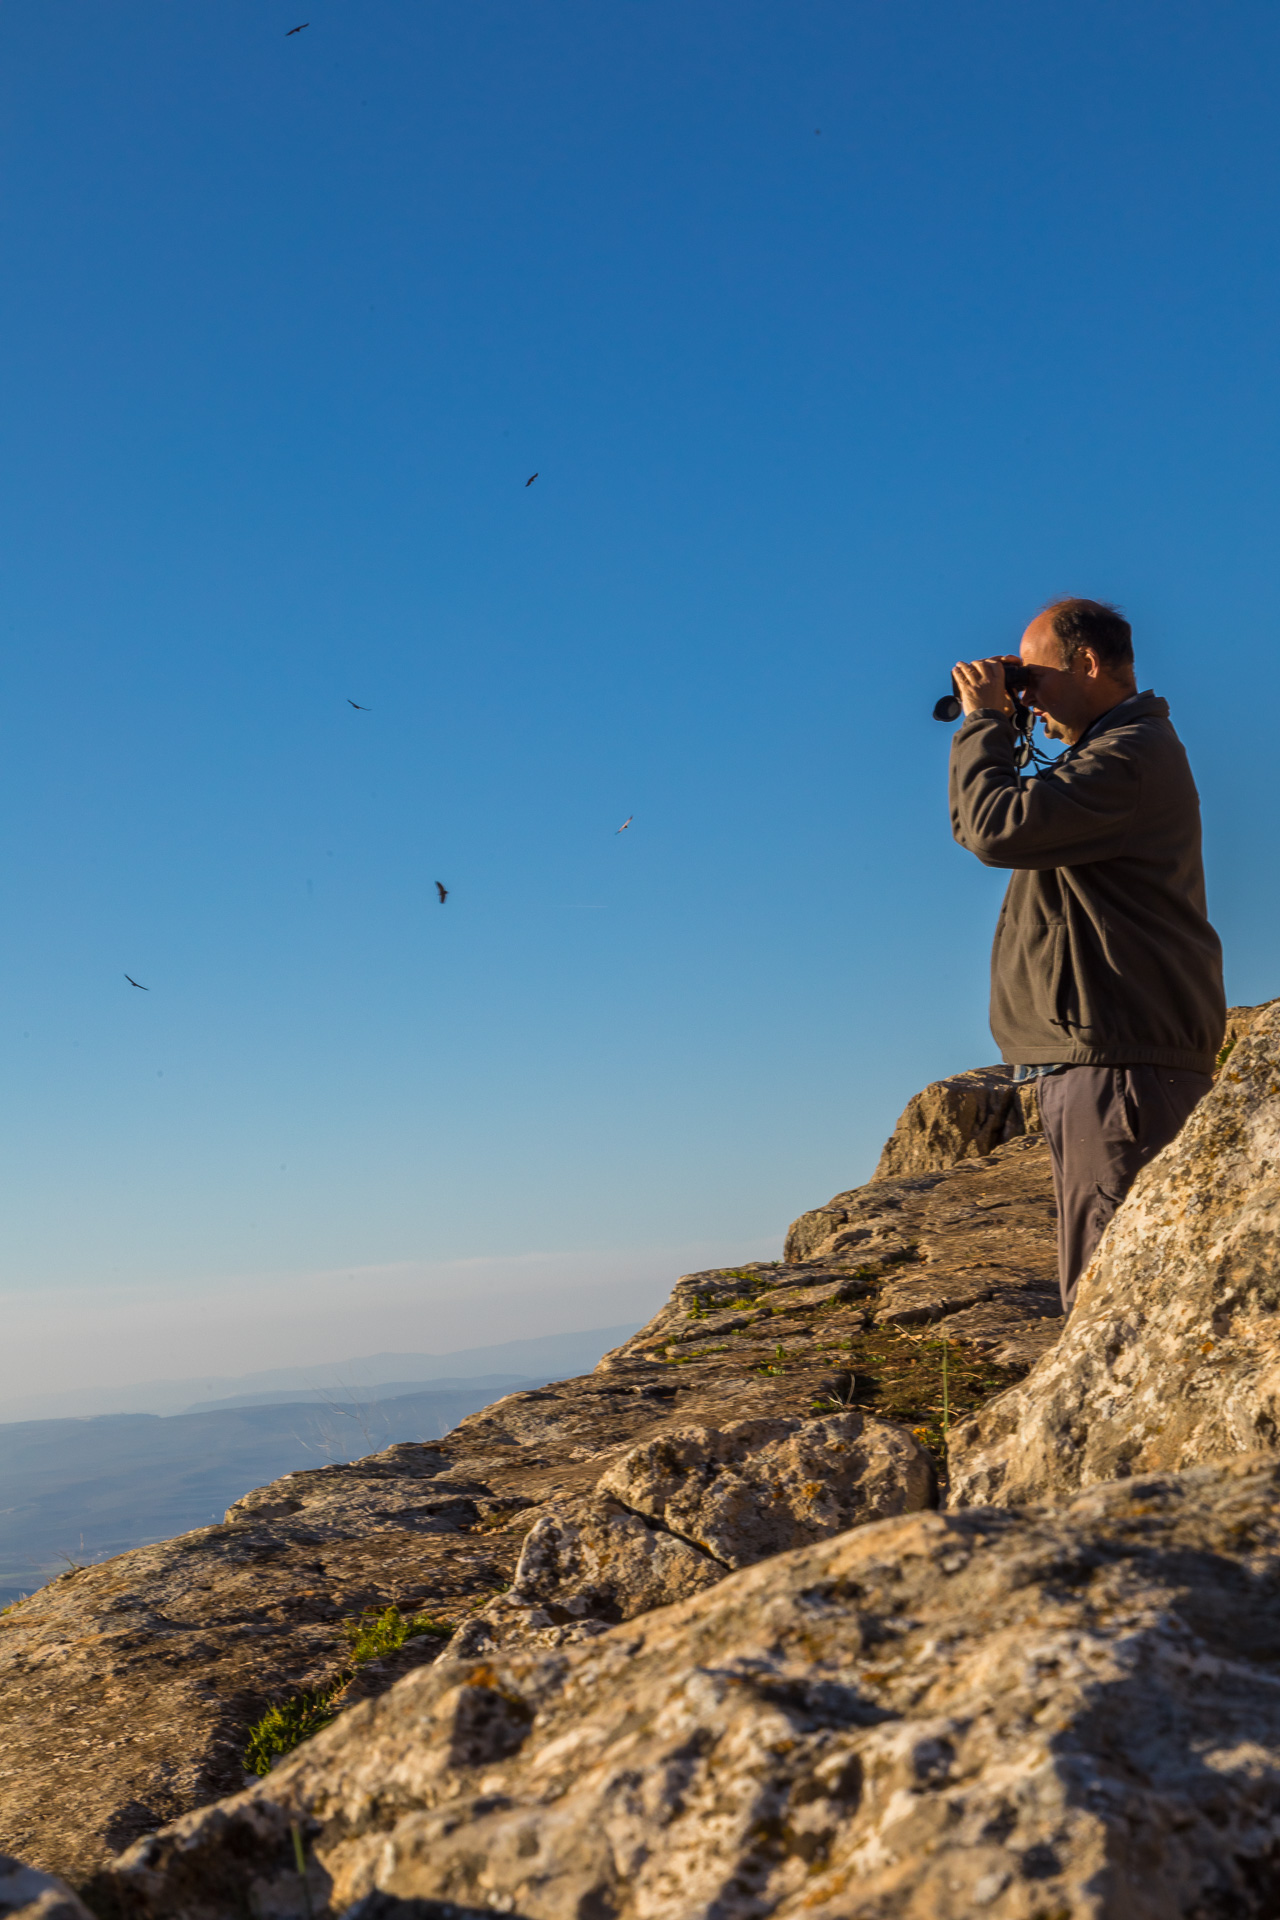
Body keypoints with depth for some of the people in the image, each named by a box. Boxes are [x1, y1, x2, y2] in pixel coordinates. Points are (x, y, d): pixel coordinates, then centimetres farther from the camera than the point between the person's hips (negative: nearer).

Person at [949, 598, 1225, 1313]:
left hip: (1124, 1060, -11)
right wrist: (996, 728, 14)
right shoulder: (1110, 753, 22)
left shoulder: (1131, 755, -13)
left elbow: (998, 829, -24)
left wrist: (984, 721, -9)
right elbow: (972, 826, 25)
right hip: (1099, 1059, 11)